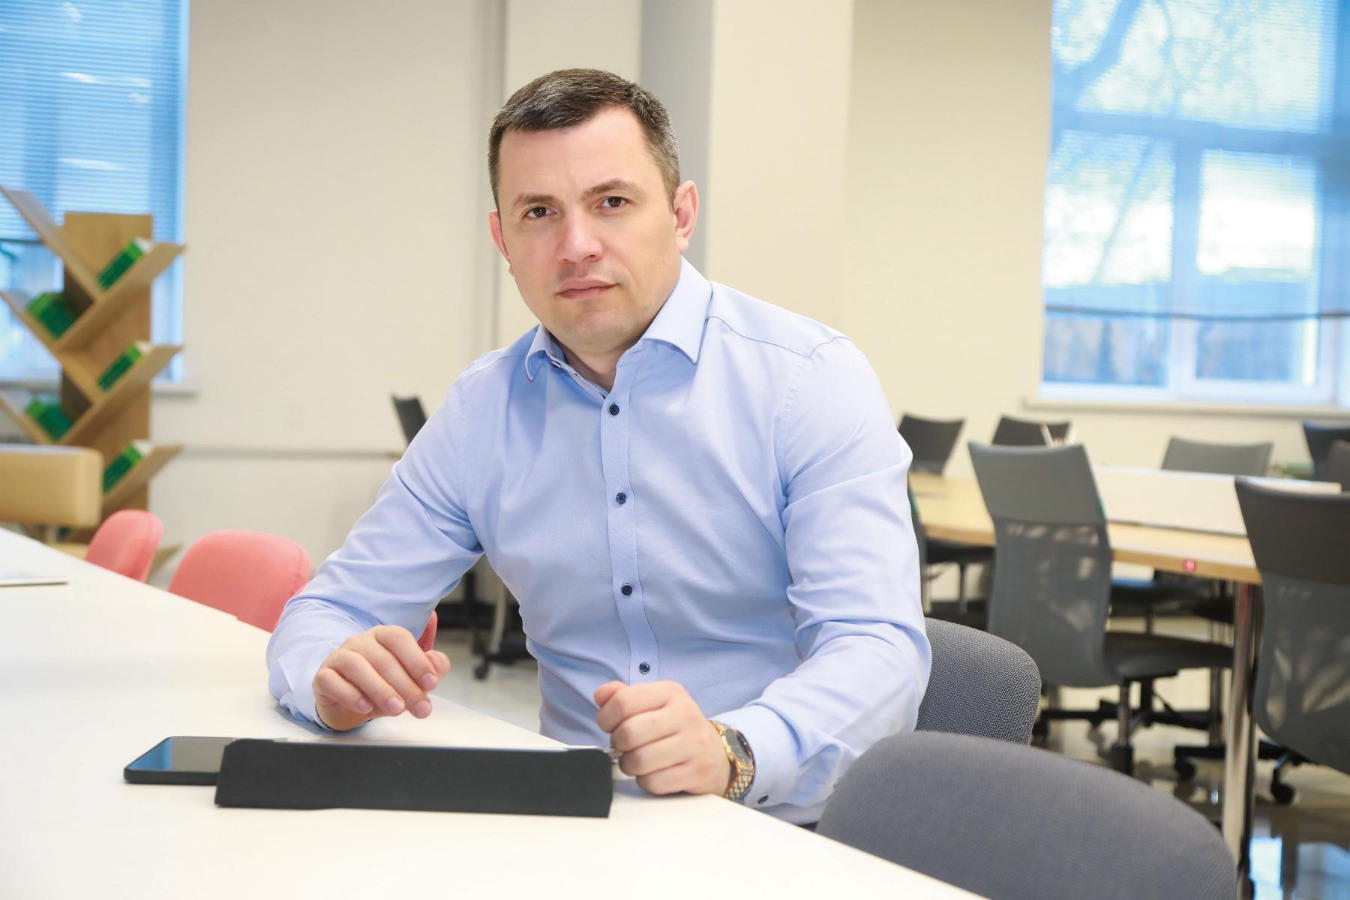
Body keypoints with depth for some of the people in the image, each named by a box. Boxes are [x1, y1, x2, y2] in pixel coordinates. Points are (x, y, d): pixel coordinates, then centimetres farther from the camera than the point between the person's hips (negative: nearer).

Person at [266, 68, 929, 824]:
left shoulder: (810, 379, -6)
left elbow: (879, 649, -15)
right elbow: (332, 610, 9)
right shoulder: (482, 410, 7)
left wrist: (733, 753, -36)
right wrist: (333, 677, -17)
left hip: (787, 833, -2)